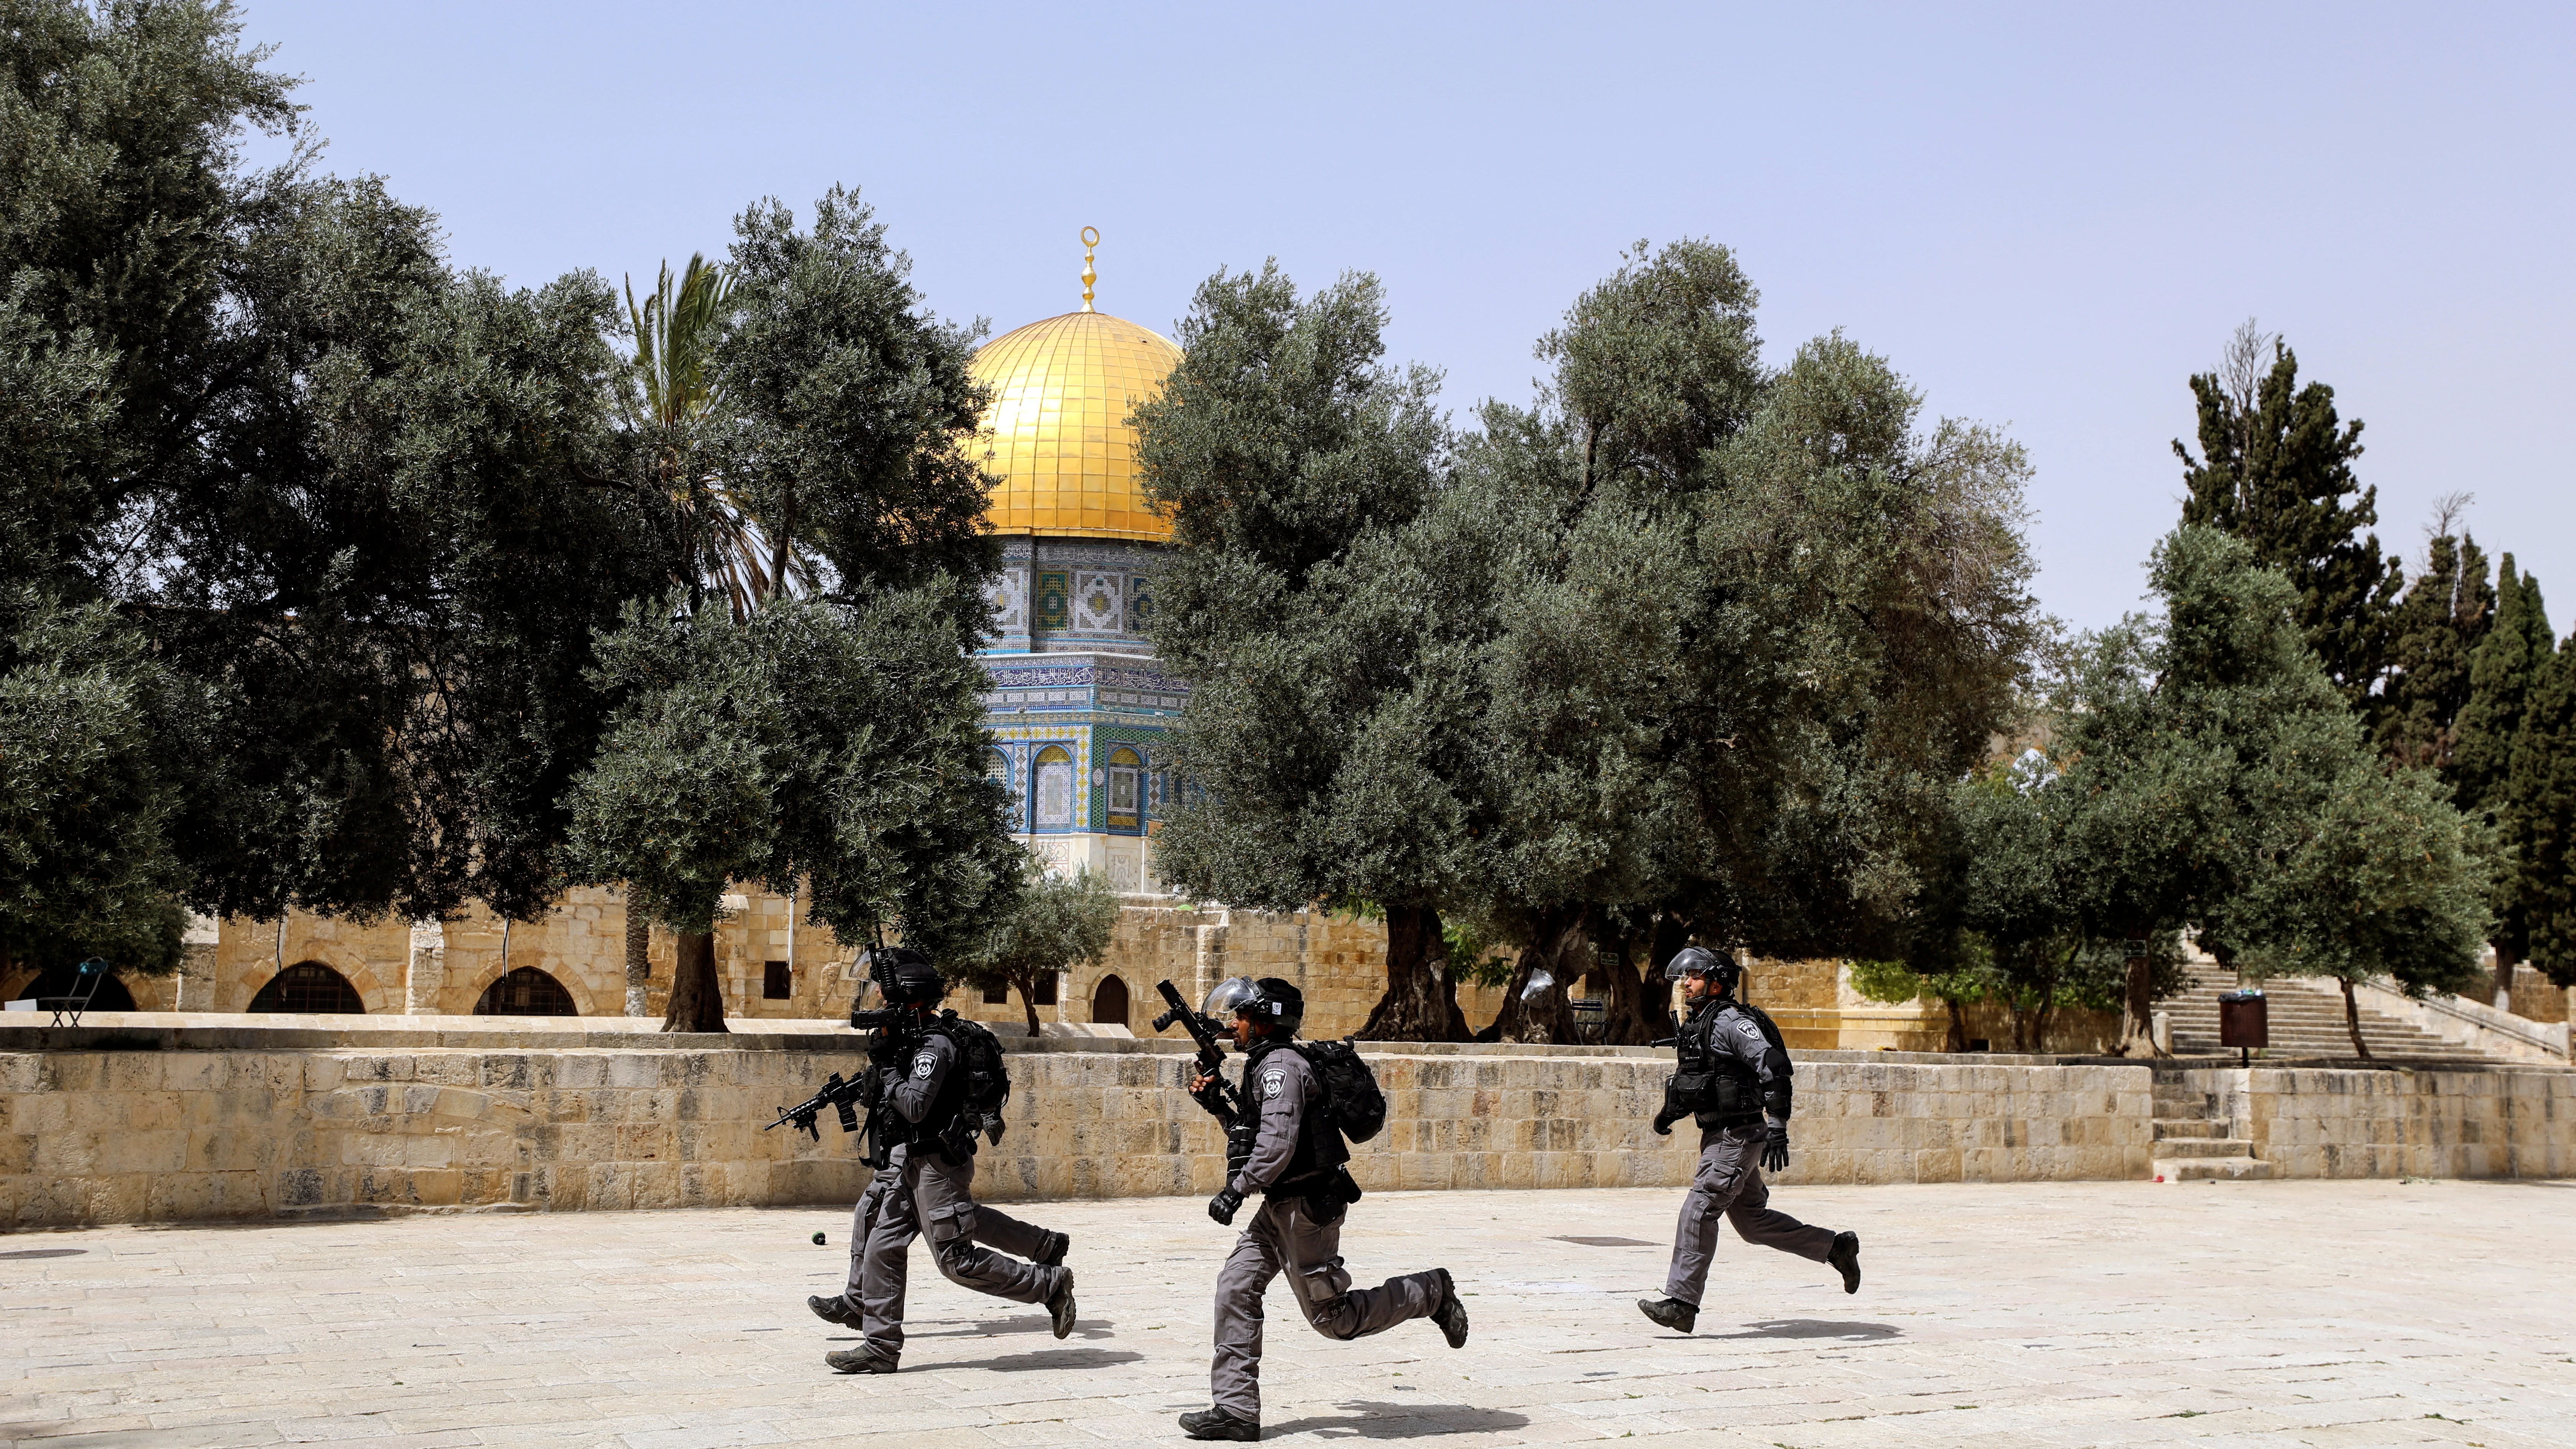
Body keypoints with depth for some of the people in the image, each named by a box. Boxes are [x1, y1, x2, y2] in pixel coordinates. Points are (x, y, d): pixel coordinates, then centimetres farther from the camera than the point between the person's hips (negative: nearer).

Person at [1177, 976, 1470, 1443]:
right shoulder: (1266, 1065, 14)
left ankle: (1430, 1293, 14)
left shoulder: (1281, 1066, -18)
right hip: (1282, 1207, 10)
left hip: (1308, 1207, -10)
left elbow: (1278, 1144, -27)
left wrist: (1236, 1189, -23)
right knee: (1236, 1289, 1)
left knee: (1332, 1317, -2)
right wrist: (1217, 1103, 14)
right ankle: (1236, 1409, 1)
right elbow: (1253, 1136, 25)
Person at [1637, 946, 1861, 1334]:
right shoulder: (1698, 1025, 14)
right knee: (1751, 1221, 15)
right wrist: (1671, 1110, 20)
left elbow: (1774, 1067, -24)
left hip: (1738, 1137, -10)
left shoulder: (1733, 1022, -15)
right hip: (1718, 1137, 10)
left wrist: (1778, 1127, -29)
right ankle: (1836, 1247, 27)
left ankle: (1681, 1303, -12)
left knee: (1698, 1211, -14)